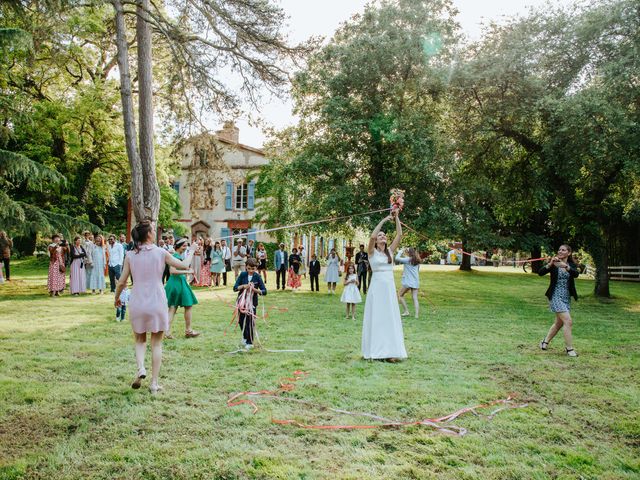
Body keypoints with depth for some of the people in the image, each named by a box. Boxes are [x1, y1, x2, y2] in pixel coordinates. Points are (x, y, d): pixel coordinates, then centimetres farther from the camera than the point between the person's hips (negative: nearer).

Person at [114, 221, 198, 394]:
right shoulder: (161, 253, -7)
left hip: (137, 303, 2)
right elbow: (184, 266, 0)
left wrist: (116, 298, 19)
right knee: (156, 343, 10)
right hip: (157, 302, -2)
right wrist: (191, 252, 18)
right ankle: (154, 383, 11)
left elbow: (121, 282, 2)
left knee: (140, 340, 21)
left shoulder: (130, 255, -1)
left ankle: (140, 368, -5)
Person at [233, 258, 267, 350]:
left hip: (252, 302, -2)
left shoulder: (257, 277, -8)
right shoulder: (242, 275, -3)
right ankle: (245, 336, 39)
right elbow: (235, 288, -6)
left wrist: (255, 290, -27)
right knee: (241, 320, 12)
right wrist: (243, 286, -24)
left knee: (250, 321, -4)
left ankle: (250, 342, 11)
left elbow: (264, 291, -10)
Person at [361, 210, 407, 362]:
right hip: (377, 287, -4)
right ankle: (375, 351, 4)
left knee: (390, 318, 2)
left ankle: (389, 351, 4)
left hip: (390, 287, 4)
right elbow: (372, 237, -19)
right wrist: (384, 220, -17)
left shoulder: (390, 250, 11)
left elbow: (399, 235, 4)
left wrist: (397, 217, -2)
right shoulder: (372, 251, -1)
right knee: (376, 318, -1)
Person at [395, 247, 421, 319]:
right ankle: (416, 314, -2)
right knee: (415, 298, 4)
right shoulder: (417, 261, 12)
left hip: (408, 282, -6)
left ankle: (406, 311, 3)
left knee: (400, 295, 8)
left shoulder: (408, 259, -8)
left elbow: (397, 258, -14)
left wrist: (400, 252, 3)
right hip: (416, 282, 6)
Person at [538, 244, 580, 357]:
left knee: (559, 323, 15)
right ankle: (569, 348, -6)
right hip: (556, 296, -5)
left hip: (567, 297, 5)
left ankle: (545, 341, 33)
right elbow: (540, 273, -17)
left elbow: (576, 274, -18)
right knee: (568, 321, -14)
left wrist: (566, 266, -37)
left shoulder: (572, 265, 5)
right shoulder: (553, 264, -3)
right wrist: (550, 264, -34)